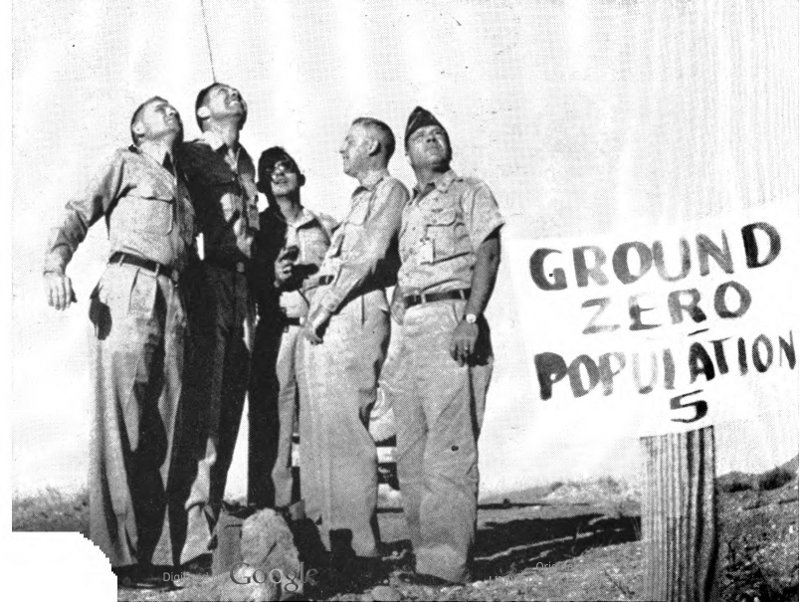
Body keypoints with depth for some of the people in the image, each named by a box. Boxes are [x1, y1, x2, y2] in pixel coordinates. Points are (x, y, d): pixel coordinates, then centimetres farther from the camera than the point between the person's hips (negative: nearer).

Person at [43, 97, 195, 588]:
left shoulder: (182, 183, 27)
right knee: (121, 422, -10)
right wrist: (56, 265, -17)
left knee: (163, 425, 2)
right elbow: (79, 215, 1)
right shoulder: (125, 165, 11)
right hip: (129, 292, -6)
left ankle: (155, 546, 5)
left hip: (173, 302, 6)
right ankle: (118, 552, -11)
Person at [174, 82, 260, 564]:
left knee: (230, 405, 4)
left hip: (242, 285, 7)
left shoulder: (246, 165, 23)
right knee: (202, 399, -15)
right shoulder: (189, 156, 3)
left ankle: (211, 519, 9)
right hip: (205, 277, -7)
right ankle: (194, 522, -19)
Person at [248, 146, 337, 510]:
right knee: (270, 416, -7)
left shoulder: (325, 227, 14)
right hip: (276, 329, -1)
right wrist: (274, 278, -10)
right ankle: (268, 501, -4)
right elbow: (245, 284, 8)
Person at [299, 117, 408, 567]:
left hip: (354, 313, -9)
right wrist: (319, 308, 14)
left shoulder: (390, 191, -1)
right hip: (327, 319, 9)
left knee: (344, 429, -13)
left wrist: (326, 307, -14)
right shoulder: (361, 198, 28)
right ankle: (330, 534, 9)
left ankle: (359, 543, -12)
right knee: (319, 429, 6)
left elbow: (369, 258, -12)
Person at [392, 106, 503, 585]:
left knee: (449, 446, -14)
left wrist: (471, 319, -17)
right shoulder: (409, 208, 26)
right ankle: (425, 551, 9)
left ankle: (449, 560, -17)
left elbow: (487, 256, -5)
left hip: (451, 318, -7)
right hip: (409, 327, 8)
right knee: (410, 451, 5)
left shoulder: (469, 193, 7)